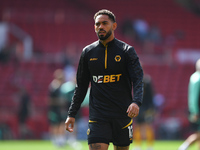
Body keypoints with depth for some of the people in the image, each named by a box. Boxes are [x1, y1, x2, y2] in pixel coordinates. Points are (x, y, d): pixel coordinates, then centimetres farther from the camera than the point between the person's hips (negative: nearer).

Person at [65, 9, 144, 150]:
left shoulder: (127, 51, 0)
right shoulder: (88, 52, 8)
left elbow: (138, 80, -9)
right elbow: (81, 86, 15)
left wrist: (136, 102, -29)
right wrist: (72, 114, 11)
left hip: (122, 115, -1)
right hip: (97, 116, 1)